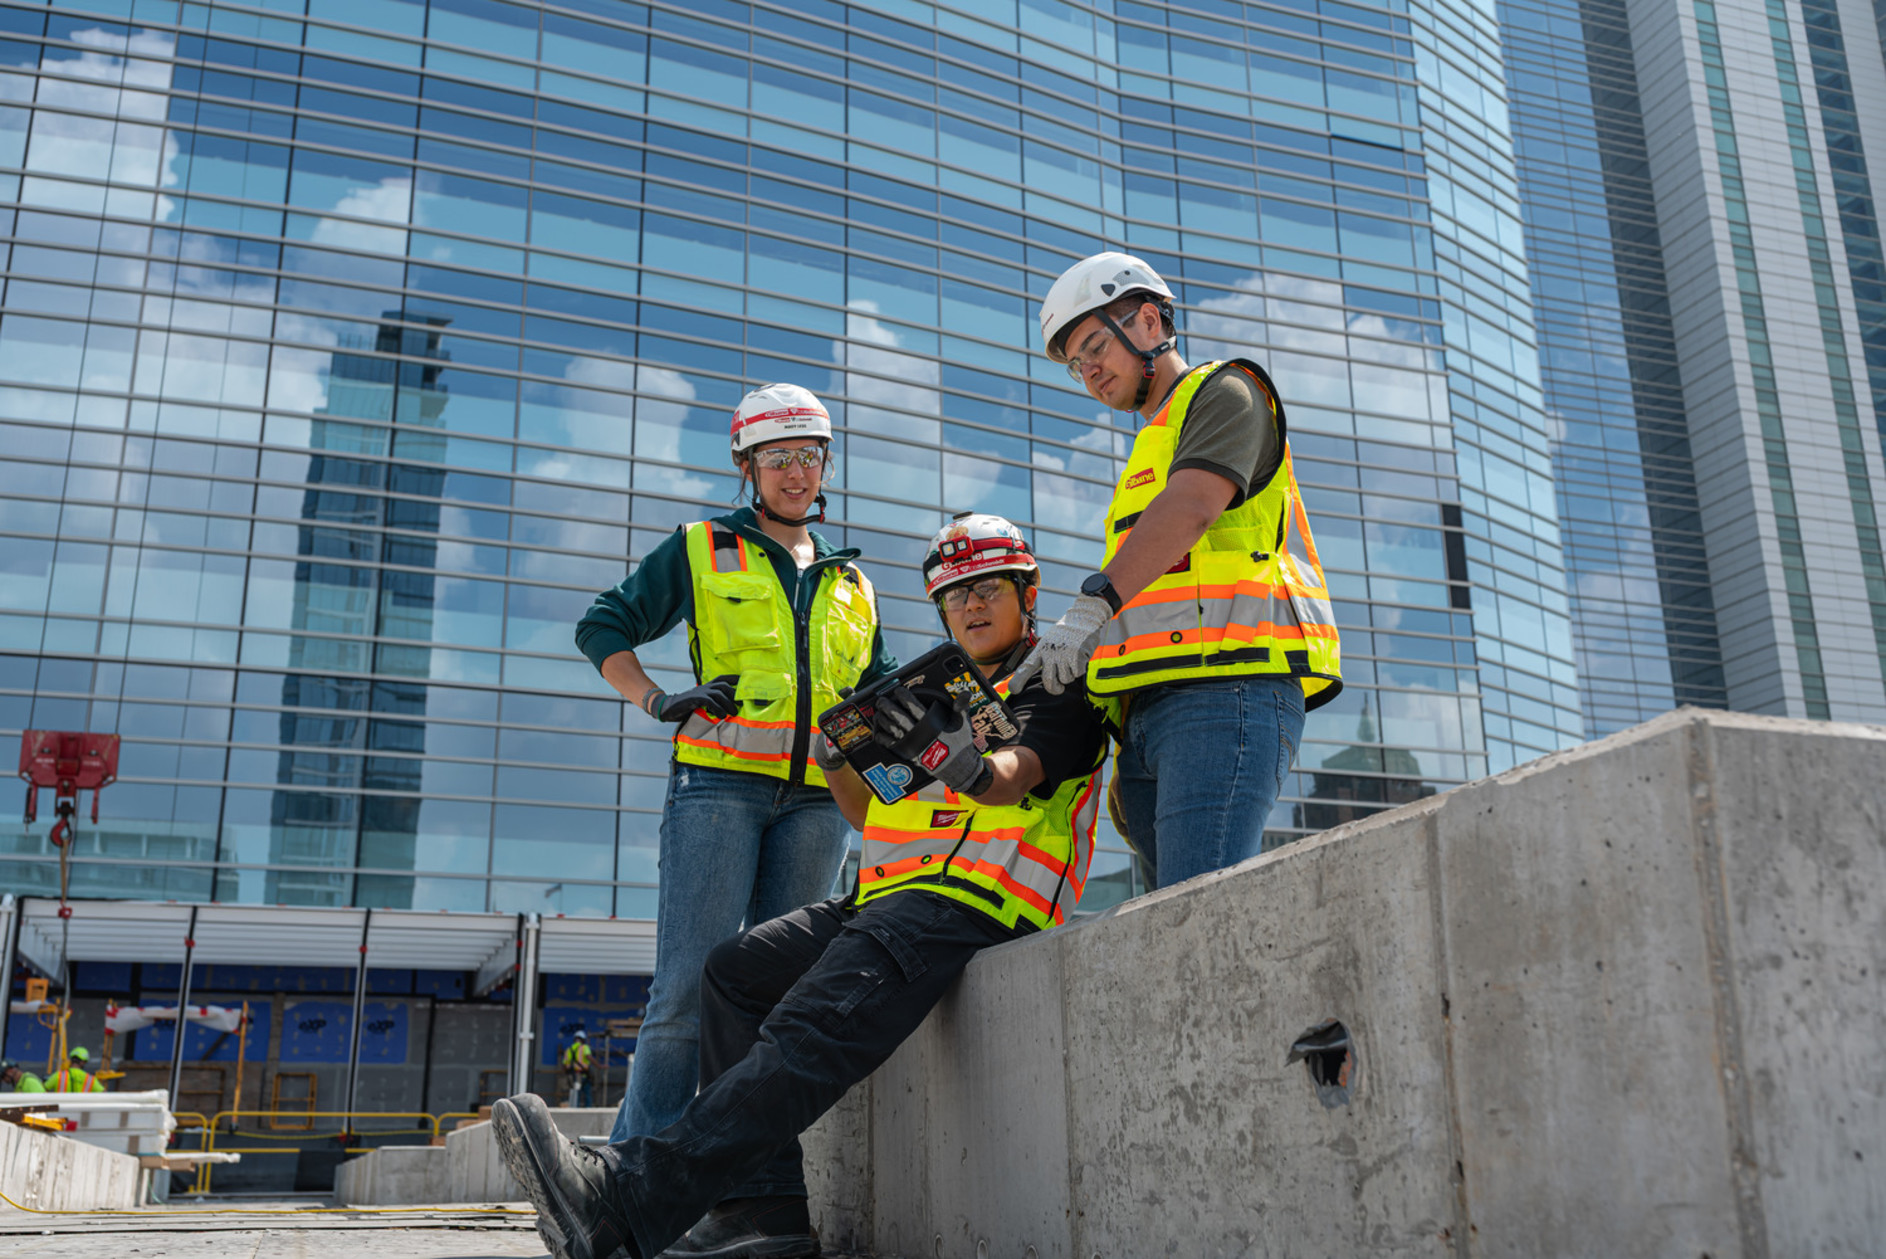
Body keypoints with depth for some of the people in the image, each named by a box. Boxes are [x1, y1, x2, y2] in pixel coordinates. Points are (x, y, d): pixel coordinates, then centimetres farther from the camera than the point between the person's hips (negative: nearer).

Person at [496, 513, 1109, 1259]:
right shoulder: (948, 694, 30)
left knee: (813, 1033, -27)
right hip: (893, 895, 9)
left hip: (971, 898, -9)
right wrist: (837, 762, 7)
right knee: (737, 968, -5)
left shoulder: (1056, 684, 6)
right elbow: (875, 818, 25)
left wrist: (950, 756, -37)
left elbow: (1010, 778, -16)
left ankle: (625, 1198, -39)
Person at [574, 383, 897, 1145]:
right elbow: (603, 626, 10)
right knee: (690, 985, -12)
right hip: (719, 782, -4)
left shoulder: (851, 586, 25)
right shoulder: (702, 551, 14)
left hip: (816, 800, 4)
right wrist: (658, 701, -5)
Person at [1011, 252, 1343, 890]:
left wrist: (1093, 605, -25)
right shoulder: (1149, 452, 34)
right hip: (1152, 706, 8)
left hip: (1227, 689, -8)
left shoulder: (1226, 392, 8)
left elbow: (1191, 507, -13)